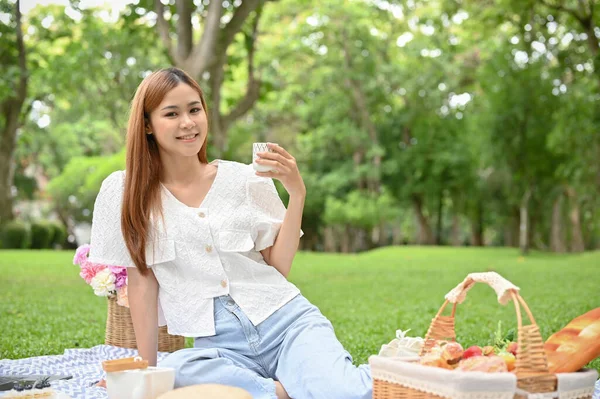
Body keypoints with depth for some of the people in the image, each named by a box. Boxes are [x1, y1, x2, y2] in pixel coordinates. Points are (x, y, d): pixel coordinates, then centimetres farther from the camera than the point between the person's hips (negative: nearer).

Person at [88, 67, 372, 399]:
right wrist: (146, 369, 2)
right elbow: (141, 281, 4)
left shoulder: (245, 179, 5)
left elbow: (279, 266, 4)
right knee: (173, 371, -36)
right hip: (218, 346, 1)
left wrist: (297, 194, -6)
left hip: (287, 322, -1)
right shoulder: (125, 191, 3)